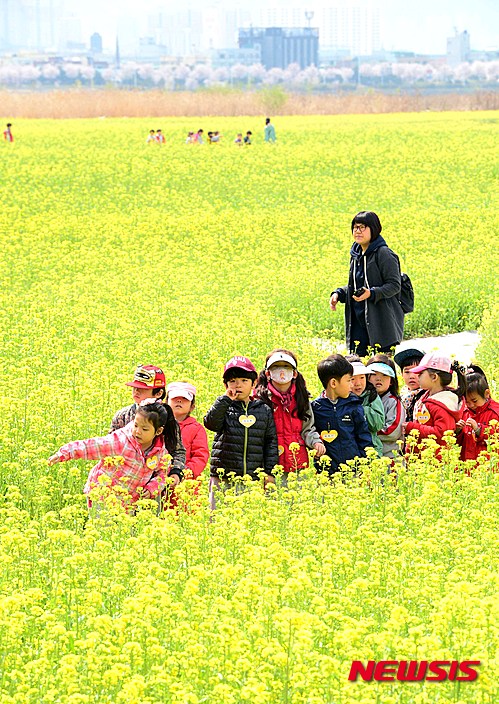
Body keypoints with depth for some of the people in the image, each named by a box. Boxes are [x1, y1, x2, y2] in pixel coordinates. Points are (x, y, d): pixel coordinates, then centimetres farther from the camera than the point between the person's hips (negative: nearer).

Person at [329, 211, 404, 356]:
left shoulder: (384, 254, -11)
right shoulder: (356, 255, 14)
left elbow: (394, 285, -13)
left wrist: (372, 293, -27)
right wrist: (338, 294, 7)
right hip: (359, 320, 7)